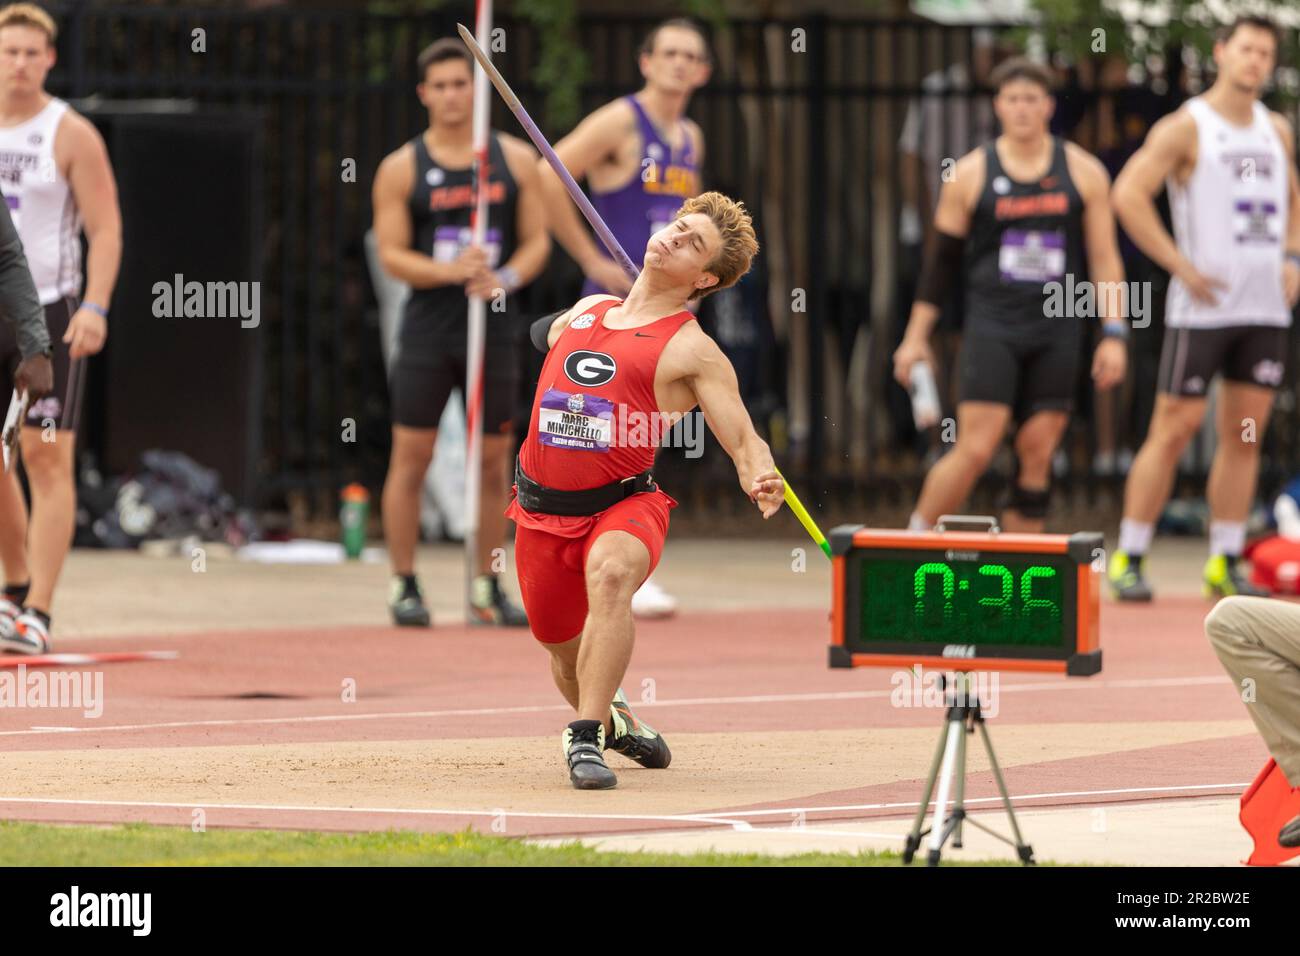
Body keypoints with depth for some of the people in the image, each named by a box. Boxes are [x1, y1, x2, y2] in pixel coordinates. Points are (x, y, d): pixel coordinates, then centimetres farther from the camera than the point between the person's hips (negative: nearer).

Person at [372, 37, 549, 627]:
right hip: (428, 330, -2)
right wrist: (450, 271, -20)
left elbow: (537, 240, 7)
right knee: (411, 456, -3)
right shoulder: (402, 169, 1)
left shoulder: (515, 160, 6)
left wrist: (506, 279, -13)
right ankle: (403, 585, 5)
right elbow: (392, 255, -3)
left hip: (494, 326, 2)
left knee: (494, 461, 5)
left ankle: (486, 589, 14)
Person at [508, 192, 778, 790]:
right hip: (542, 510, 5)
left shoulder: (691, 349, -4)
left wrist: (760, 482, -29)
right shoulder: (586, 310, 12)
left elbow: (745, 442, -11)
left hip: (623, 505, -5)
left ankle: (586, 740, -38)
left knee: (610, 574, -39)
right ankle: (615, 722, 50)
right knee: (566, 655, 16)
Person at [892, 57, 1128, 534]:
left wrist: (1114, 333, -1)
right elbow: (942, 259, 7)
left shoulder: (1083, 172, 6)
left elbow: (1104, 258, 7)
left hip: (1056, 333, 2)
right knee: (976, 448, -13)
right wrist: (916, 337, 5)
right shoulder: (971, 174, 3)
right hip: (992, 328, -2)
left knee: (1038, 454, 1)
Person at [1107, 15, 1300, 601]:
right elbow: (1128, 195, -14)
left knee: (1245, 435, 5)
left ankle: (1225, 564, 11)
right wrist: (1181, 266, -16)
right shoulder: (1187, 128, -6)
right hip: (1202, 306, -6)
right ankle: (1128, 559, -1)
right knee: (1174, 430, -6)